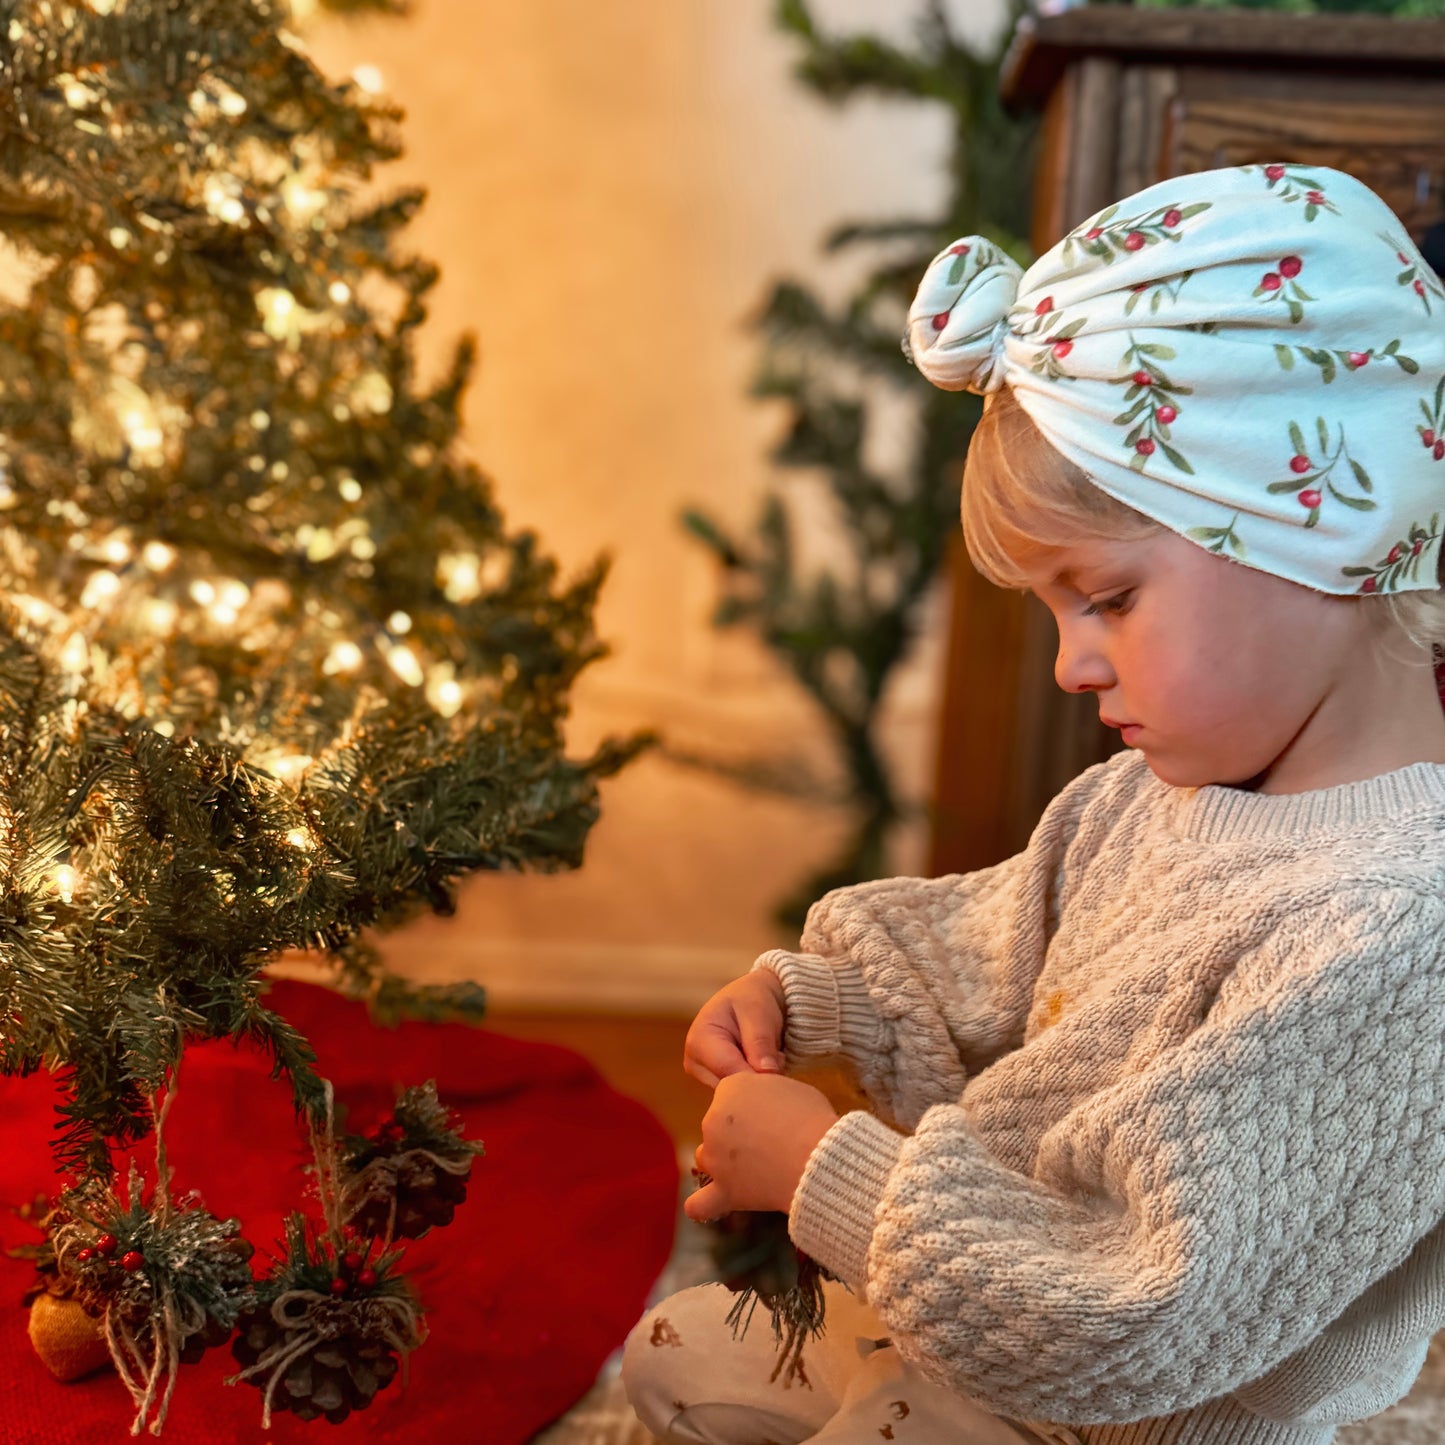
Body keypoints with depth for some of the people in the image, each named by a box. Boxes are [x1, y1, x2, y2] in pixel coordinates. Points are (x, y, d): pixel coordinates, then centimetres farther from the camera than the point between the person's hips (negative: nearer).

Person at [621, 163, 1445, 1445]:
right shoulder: (1167, 784, -7)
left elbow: (1146, 1332, -32)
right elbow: (992, 957, 11)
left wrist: (831, 1177, -24)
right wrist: (807, 997, -6)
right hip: (955, 1311, 8)